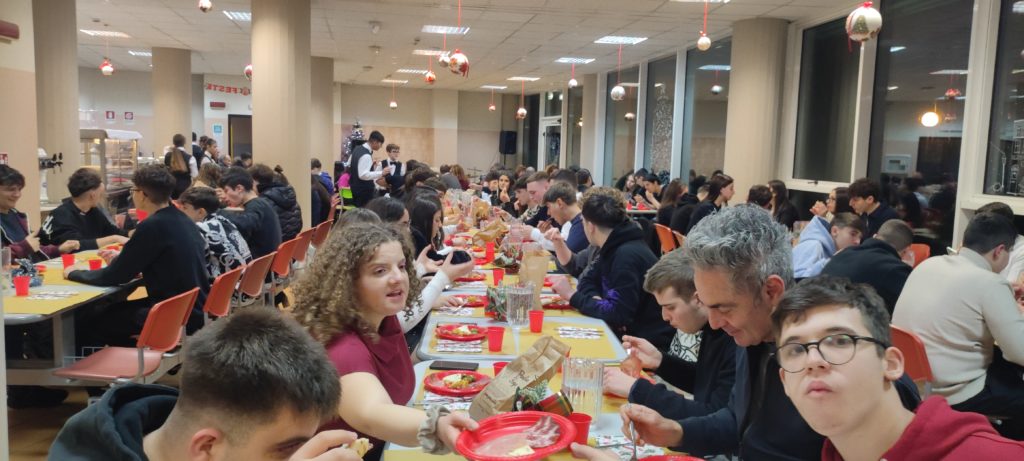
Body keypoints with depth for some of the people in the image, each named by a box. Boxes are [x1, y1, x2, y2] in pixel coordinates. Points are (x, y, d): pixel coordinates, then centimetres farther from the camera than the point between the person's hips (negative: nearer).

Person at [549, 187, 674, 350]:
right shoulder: (613, 247, 6)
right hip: (629, 333, 7)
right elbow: (588, 281, 12)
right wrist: (596, 299, -10)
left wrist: (572, 295, -16)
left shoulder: (627, 255, -22)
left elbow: (617, 314, -26)